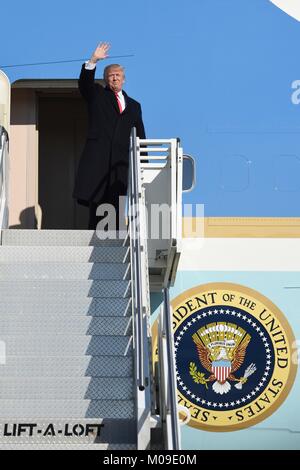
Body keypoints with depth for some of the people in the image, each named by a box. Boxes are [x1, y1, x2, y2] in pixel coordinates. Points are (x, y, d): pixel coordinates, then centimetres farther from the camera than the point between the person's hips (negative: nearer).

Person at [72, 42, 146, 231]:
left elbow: (140, 137, 19)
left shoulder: (134, 106, 23)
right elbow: (85, 82, -5)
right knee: (96, 201, -11)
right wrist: (93, 61, -18)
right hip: (97, 158, -2)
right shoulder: (97, 95, 17)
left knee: (115, 204, -2)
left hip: (121, 162, 3)